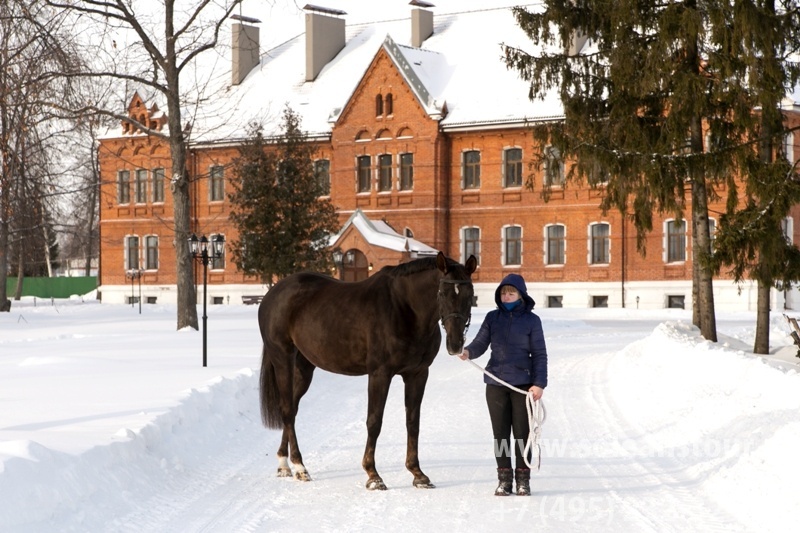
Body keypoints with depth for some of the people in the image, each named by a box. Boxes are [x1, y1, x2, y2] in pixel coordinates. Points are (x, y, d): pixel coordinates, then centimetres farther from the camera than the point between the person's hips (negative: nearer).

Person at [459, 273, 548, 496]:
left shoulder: (531, 320, 0)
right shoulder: (492, 318, 6)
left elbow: (539, 354, 0)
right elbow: (480, 343, 1)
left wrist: (539, 384, -8)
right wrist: (468, 352, -22)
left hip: (523, 383, -2)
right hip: (496, 383, 2)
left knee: (522, 433, 3)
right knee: (500, 433, 6)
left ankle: (523, 479, 12)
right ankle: (504, 479, 13)